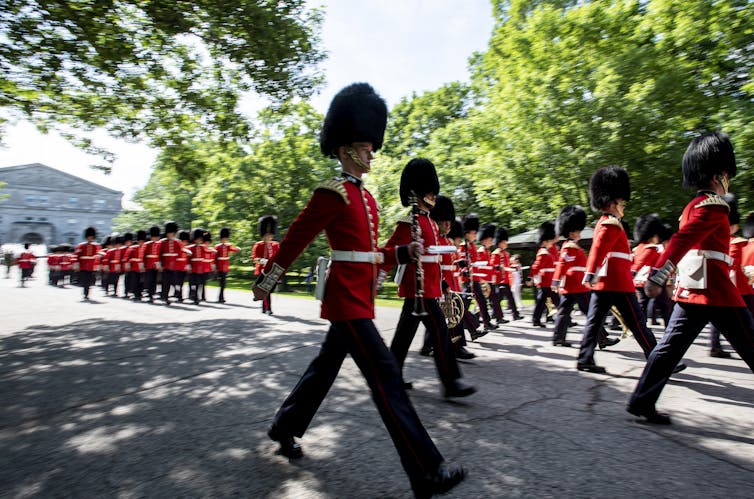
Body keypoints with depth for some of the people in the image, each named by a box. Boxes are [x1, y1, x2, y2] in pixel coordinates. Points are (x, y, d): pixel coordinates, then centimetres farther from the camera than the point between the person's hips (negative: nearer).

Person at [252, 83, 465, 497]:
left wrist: (403, 252, 5)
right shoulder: (331, 193, -11)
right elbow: (294, 240, -7)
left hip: (359, 298, 10)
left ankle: (285, 427, 40)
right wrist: (265, 282, -1)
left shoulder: (366, 198, 15)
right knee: (386, 375, -9)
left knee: (326, 367, 20)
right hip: (347, 299, -10)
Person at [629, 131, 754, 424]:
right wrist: (658, 276, -31)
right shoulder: (713, 206, -10)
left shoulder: (692, 207, 18)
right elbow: (681, 241, -23)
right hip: (716, 292, -9)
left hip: (690, 291, 9)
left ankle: (641, 401, 5)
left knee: (670, 348, 6)